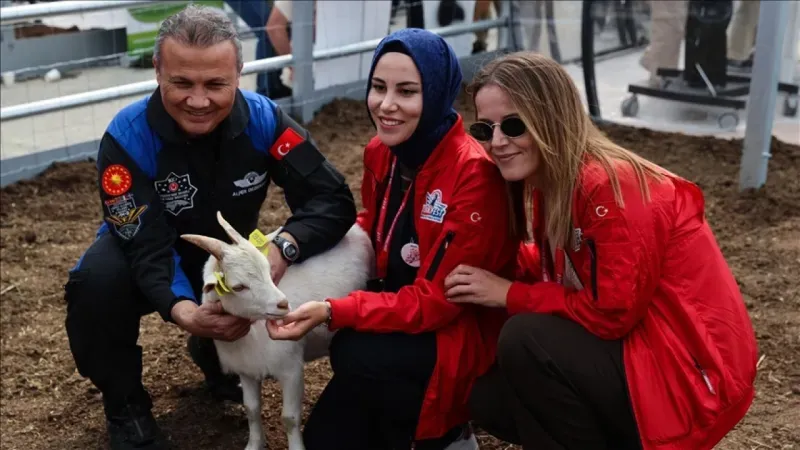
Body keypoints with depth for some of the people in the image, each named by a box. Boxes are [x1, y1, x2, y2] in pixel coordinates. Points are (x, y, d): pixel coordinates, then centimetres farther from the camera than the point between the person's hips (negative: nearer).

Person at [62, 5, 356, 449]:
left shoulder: (262, 119, -24)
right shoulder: (128, 136, -30)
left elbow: (333, 199, -26)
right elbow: (148, 246, -33)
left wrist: (283, 247, -46)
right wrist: (184, 311, -53)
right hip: (150, 257, -2)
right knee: (98, 281, -33)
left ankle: (217, 356, 13)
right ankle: (125, 403, -3)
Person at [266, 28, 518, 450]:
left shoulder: (474, 173, -26)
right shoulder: (380, 151, -2)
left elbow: (437, 300, -26)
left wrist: (332, 311, -33)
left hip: (465, 330, -7)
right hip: (398, 302, 7)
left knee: (361, 356, -30)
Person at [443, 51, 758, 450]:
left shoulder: (610, 185, -24)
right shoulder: (550, 184, 3)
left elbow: (614, 312, -24)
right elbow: (556, 274, 9)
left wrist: (509, 294, -16)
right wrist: (482, 271, -5)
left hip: (689, 372, -9)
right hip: (631, 347, 9)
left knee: (525, 339, -25)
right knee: (487, 398, 5)